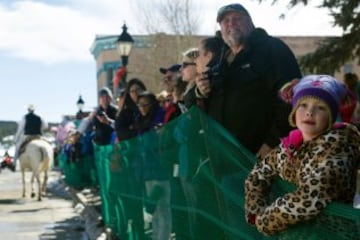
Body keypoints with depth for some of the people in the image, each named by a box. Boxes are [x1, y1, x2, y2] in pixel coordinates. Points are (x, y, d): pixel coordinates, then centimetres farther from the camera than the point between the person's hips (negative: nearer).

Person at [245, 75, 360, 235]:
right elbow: (260, 172, 11)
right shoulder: (291, 144, 1)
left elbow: (309, 201, -26)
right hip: (292, 230, 5)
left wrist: (263, 218, -17)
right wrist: (256, 211, -4)